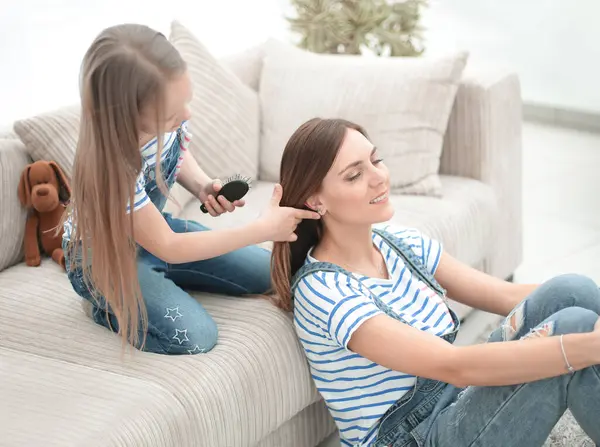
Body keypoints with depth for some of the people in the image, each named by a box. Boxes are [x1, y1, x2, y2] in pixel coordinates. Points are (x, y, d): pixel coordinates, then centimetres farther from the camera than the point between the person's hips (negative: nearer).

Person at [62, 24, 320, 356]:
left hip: (155, 229, 7)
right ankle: (105, 306, -1)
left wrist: (203, 187, -17)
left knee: (267, 272, 5)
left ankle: (162, 280, 13)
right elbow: (168, 248, -30)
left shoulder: (168, 112, -21)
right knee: (195, 336, -24)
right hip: (104, 257, -6)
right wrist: (263, 229, -30)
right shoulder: (111, 167, -39)